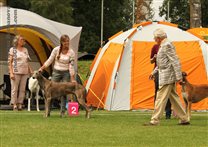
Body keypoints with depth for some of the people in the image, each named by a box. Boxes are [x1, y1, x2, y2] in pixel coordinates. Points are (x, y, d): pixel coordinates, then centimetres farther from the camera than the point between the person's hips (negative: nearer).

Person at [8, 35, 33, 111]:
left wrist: (31, 71, 10)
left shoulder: (25, 50, 15)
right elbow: (10, 62, -3)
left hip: (25, 72, 5)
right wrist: (11, 73, -12)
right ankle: (14, 104, -1)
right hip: (16, 72, -5)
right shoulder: (12, 49, 1)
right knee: (14, 89, -4)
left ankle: (20, 104, 6)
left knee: (22, 89, 2)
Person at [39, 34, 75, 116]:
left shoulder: (71, 52, -8)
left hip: (66, 73, -1)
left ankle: (62, 111, 4)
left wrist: (72, 78, -12)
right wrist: (42, 68, -9)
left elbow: (71, 66, -9)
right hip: (56, 72, 1)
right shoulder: (56, 50, -6)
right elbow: (49, 60, 1)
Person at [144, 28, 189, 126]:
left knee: (161, 98, -8)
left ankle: (155, 121, -7)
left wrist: (178, 76, -22)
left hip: (167, 76, -11)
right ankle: (184, 119, 15)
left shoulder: (167, 45, -15)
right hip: (168, 77, 11)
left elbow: (175, 61, -20)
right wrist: (154, 72, 28)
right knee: (174, 97, 12)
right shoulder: (163, 45, 17)